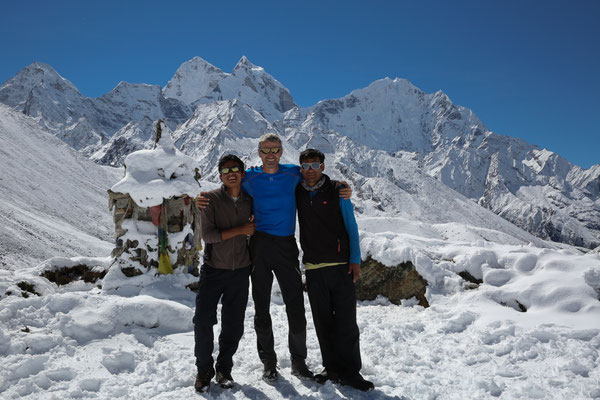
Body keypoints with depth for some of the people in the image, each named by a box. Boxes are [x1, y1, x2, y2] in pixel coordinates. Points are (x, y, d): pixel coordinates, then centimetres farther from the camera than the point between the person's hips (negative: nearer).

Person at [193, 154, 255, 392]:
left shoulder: (249, 201, 4)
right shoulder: (211, 199, -7)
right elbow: (208, 234, -17)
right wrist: (240, 230, -19)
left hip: (240, 271, 3)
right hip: (213, 270, -3)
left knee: (233, 324, 8)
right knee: (203, 320, -1)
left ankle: (224, 368, 26)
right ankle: (204, 369, 19)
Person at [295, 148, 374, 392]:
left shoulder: (337, 191, 0)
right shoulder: (297, 193, 7)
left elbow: (351, 226, 1)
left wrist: (355, 259, -6)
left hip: (341, 265, -3)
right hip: (313, 267, 3)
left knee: (346, 320, -2)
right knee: (322, 321, 9)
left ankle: (349, 372, 8)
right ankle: (332, 368, 21)